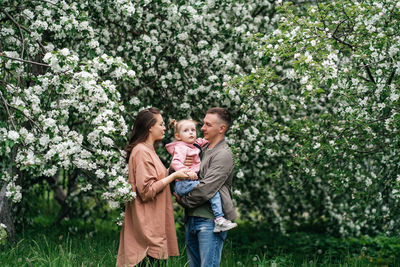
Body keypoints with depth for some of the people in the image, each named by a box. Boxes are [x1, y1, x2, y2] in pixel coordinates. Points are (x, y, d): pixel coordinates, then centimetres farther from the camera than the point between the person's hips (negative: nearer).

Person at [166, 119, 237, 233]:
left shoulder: (194, 145, 20)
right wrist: (187, 172, -35)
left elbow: (200, 142, 41)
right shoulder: (181, 147, -9)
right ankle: (219, 219, -25)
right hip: (184, 184, -10)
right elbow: (175, 162, -24)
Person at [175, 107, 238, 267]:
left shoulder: (224, 155, -9)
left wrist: (183, 200, -5)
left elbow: (205, 189, -17)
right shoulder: (202, 149, 16)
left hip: (210, 220, -8)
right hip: (192, 218, 8)